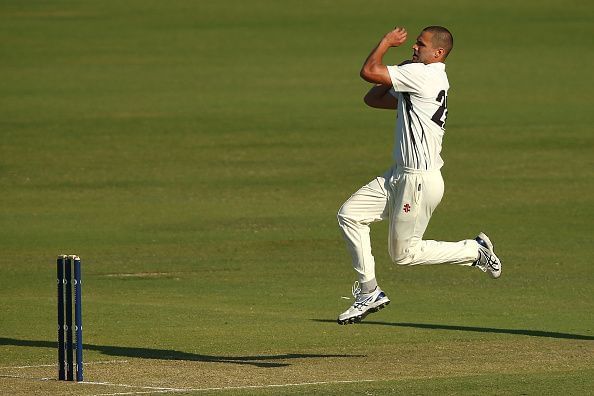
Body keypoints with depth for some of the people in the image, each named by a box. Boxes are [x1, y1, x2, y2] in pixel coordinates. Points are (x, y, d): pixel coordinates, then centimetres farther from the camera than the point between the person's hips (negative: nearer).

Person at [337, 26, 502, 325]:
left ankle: (475, 251, 15)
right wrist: (402, 69, 10)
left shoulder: (424, 74, -16)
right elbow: (373, 98, 18)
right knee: (349, 215, 2)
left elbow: (368, 72, -19)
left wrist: (387, 41, -4)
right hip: (400, 175, 10)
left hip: (421, 179, -10)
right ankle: (368, 291, 7)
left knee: (404, 254, 1)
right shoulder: (416, 81, 15)